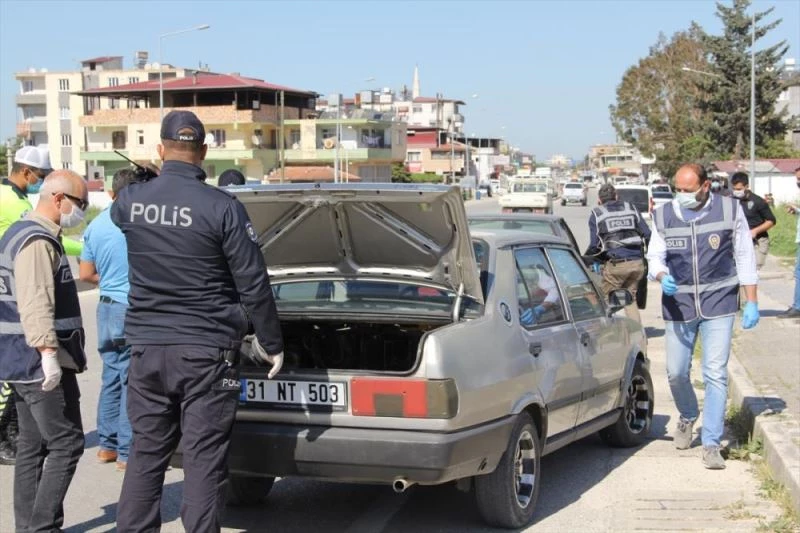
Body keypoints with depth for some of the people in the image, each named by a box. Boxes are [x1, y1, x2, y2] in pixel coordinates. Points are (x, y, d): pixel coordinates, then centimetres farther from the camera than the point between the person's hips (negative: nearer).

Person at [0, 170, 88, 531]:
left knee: (32, 446, 13)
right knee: (66, 443, -7)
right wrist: (48, 352, -28)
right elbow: (36, 304, -25)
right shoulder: (38, 241, -16)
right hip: (41, 363, -10)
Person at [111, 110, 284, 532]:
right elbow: (254, 285, -9)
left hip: (147, 347, 4)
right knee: (203, 461, 2)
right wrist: (270, 343, 3)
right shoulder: (223, 208, -13)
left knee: (145, 454, 14)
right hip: (207, 353, -4)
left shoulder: (129, 202, -1)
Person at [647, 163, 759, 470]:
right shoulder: (664, 216, -1)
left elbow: (745, 257, 2)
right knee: (676, 372, 7)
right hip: (678, 304, 2)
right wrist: (662, 278, -19)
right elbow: (654, 256, 5)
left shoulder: (730, 210, -4)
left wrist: (751, 302, -1)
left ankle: (711, 444, 1)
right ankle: (688, 417, 38)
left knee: (716, 374, -6)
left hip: (719, 304, -2)